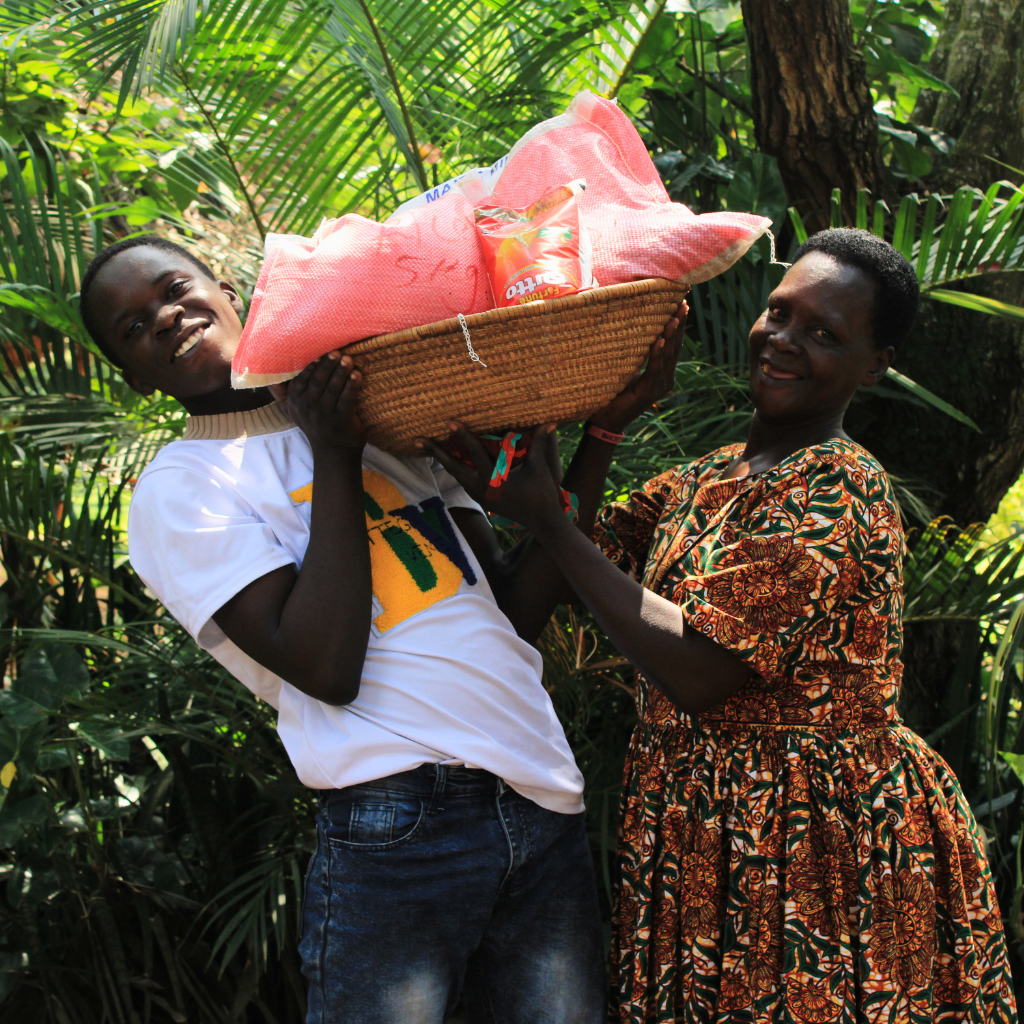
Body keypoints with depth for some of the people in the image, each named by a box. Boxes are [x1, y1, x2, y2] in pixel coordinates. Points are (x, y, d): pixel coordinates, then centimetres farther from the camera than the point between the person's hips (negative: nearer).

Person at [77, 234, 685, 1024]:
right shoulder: (179, 489, 0)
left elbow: (518, 607, 12)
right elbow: (325, 670, -14)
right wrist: (334, 455, -8)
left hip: (545, 810, 5)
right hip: (395, 830, -5)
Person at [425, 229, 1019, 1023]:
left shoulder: (838, 494, -16)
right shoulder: (702, 483, 10)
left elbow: (694, 672, -23)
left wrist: (545, 519, -19)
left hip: (818, 848, -7)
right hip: (697, 834, 7)